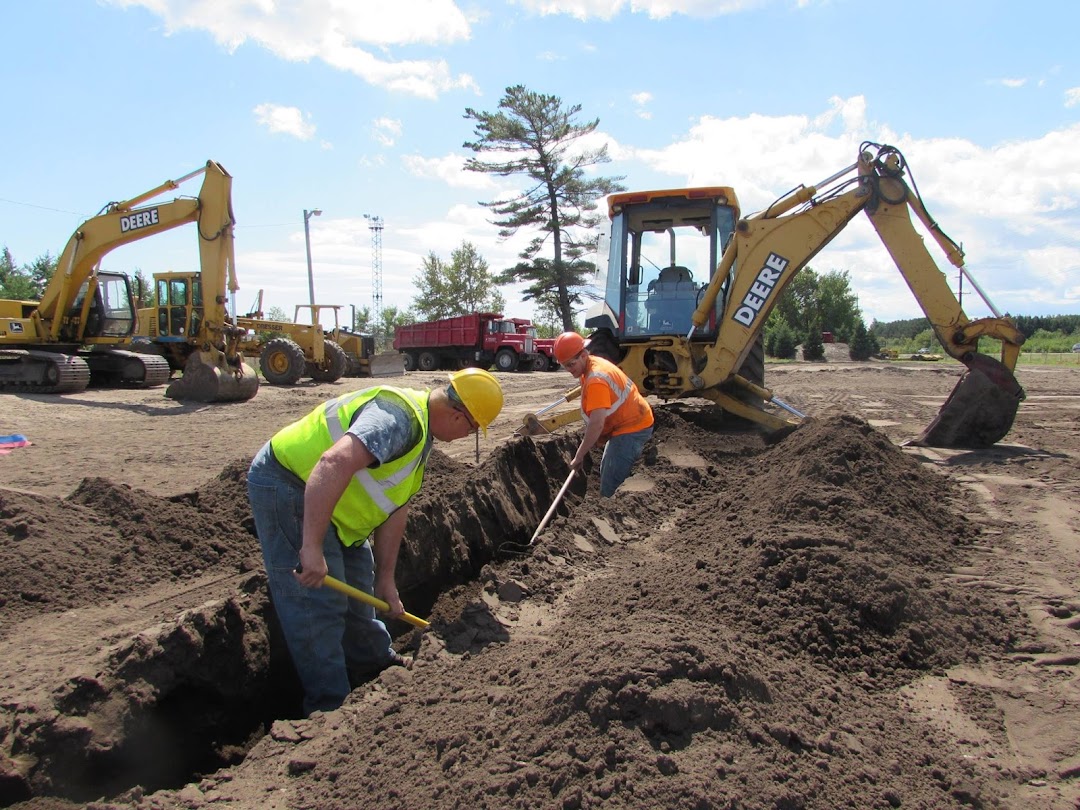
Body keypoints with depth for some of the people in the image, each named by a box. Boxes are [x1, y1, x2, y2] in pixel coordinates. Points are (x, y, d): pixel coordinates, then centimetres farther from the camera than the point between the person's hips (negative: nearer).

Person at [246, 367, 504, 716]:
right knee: (319, 603, -6)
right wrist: (312, 547, -43)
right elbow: (334, 463, -44)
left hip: (325, 499, 11)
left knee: (358, 586, 19)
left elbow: (395, 507, 8)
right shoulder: (398, 418, -28)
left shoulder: (420, 433, 6)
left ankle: (374, 664, 38)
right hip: (286, 484, -10)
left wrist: (386, 579, 8)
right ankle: (330, 705, 8)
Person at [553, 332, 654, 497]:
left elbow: (597, 424, -33)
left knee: (611, 488, -15)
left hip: (632, 428, -11)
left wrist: (579, 456, -26)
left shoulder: (596, 379, -28)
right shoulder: (593, 364, 3)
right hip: (630, 422, 11)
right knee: (606, 473, 23)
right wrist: (594, 438, 7)